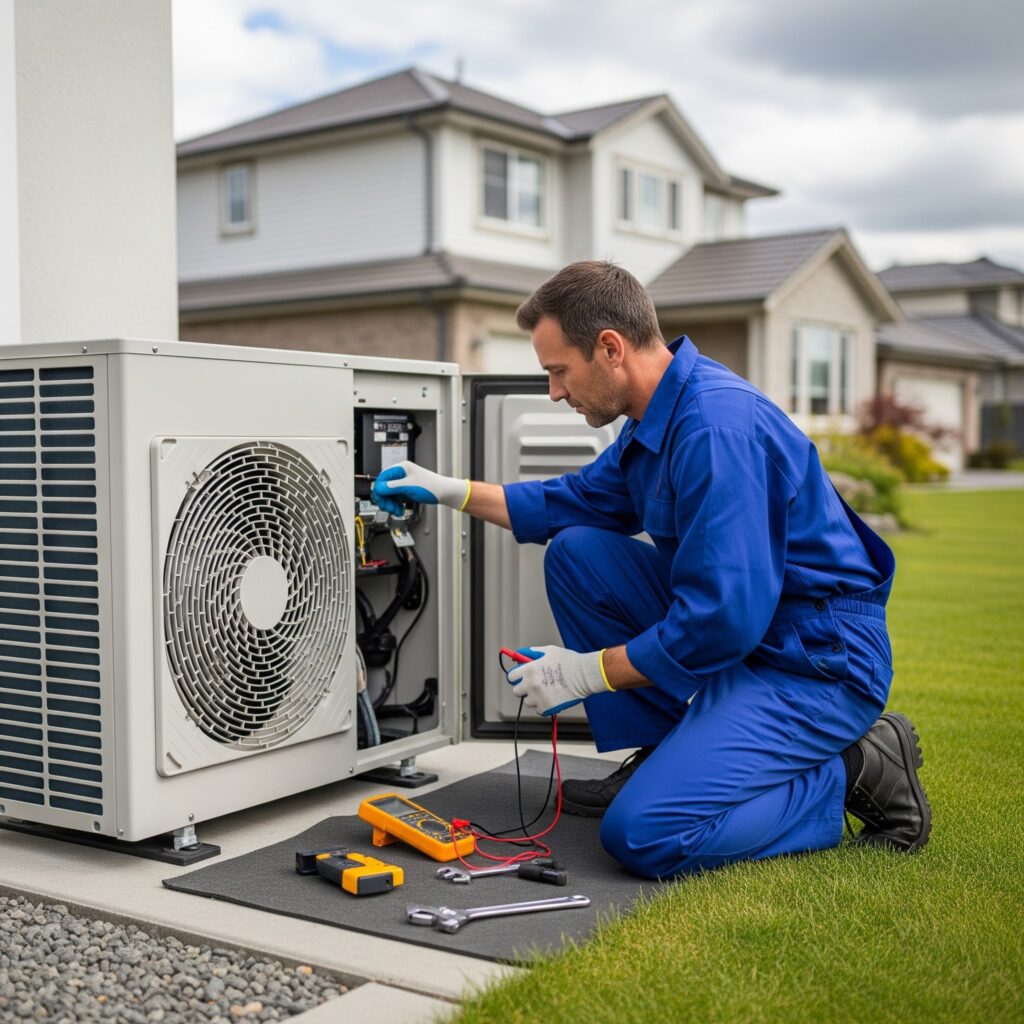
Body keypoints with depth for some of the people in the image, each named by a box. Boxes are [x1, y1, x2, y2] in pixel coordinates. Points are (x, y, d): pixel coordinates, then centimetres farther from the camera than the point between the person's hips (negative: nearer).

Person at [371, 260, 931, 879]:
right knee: (575, 553, 7)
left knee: (644, 836, -22)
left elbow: (723, 621, -29)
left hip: (817, 663, -10)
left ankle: (858, 771, -3)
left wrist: (586, 671, -16)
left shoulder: (717, 428, -26)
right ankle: (665, 756, 11)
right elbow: (574, 502, 25)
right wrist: (452, 491, 19)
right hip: (740, 627, 10)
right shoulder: (661, 415, 7)